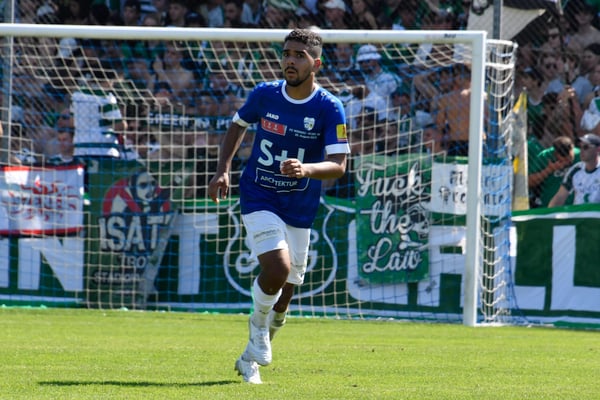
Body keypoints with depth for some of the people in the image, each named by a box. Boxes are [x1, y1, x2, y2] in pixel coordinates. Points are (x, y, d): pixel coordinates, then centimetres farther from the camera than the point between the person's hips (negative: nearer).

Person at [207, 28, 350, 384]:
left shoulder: (330, 108, -11)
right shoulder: (264, 95, -5)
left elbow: (338, 166, -18)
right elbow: (238, 125, 15)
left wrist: (306, 170, -37)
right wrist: (224, 169, 3)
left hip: (300, 209, 1)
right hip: (259, 198, -1)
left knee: (284, 293, 6)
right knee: (278, 267, -25)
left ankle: (251, 357, 29)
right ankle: (259, 327, 3)